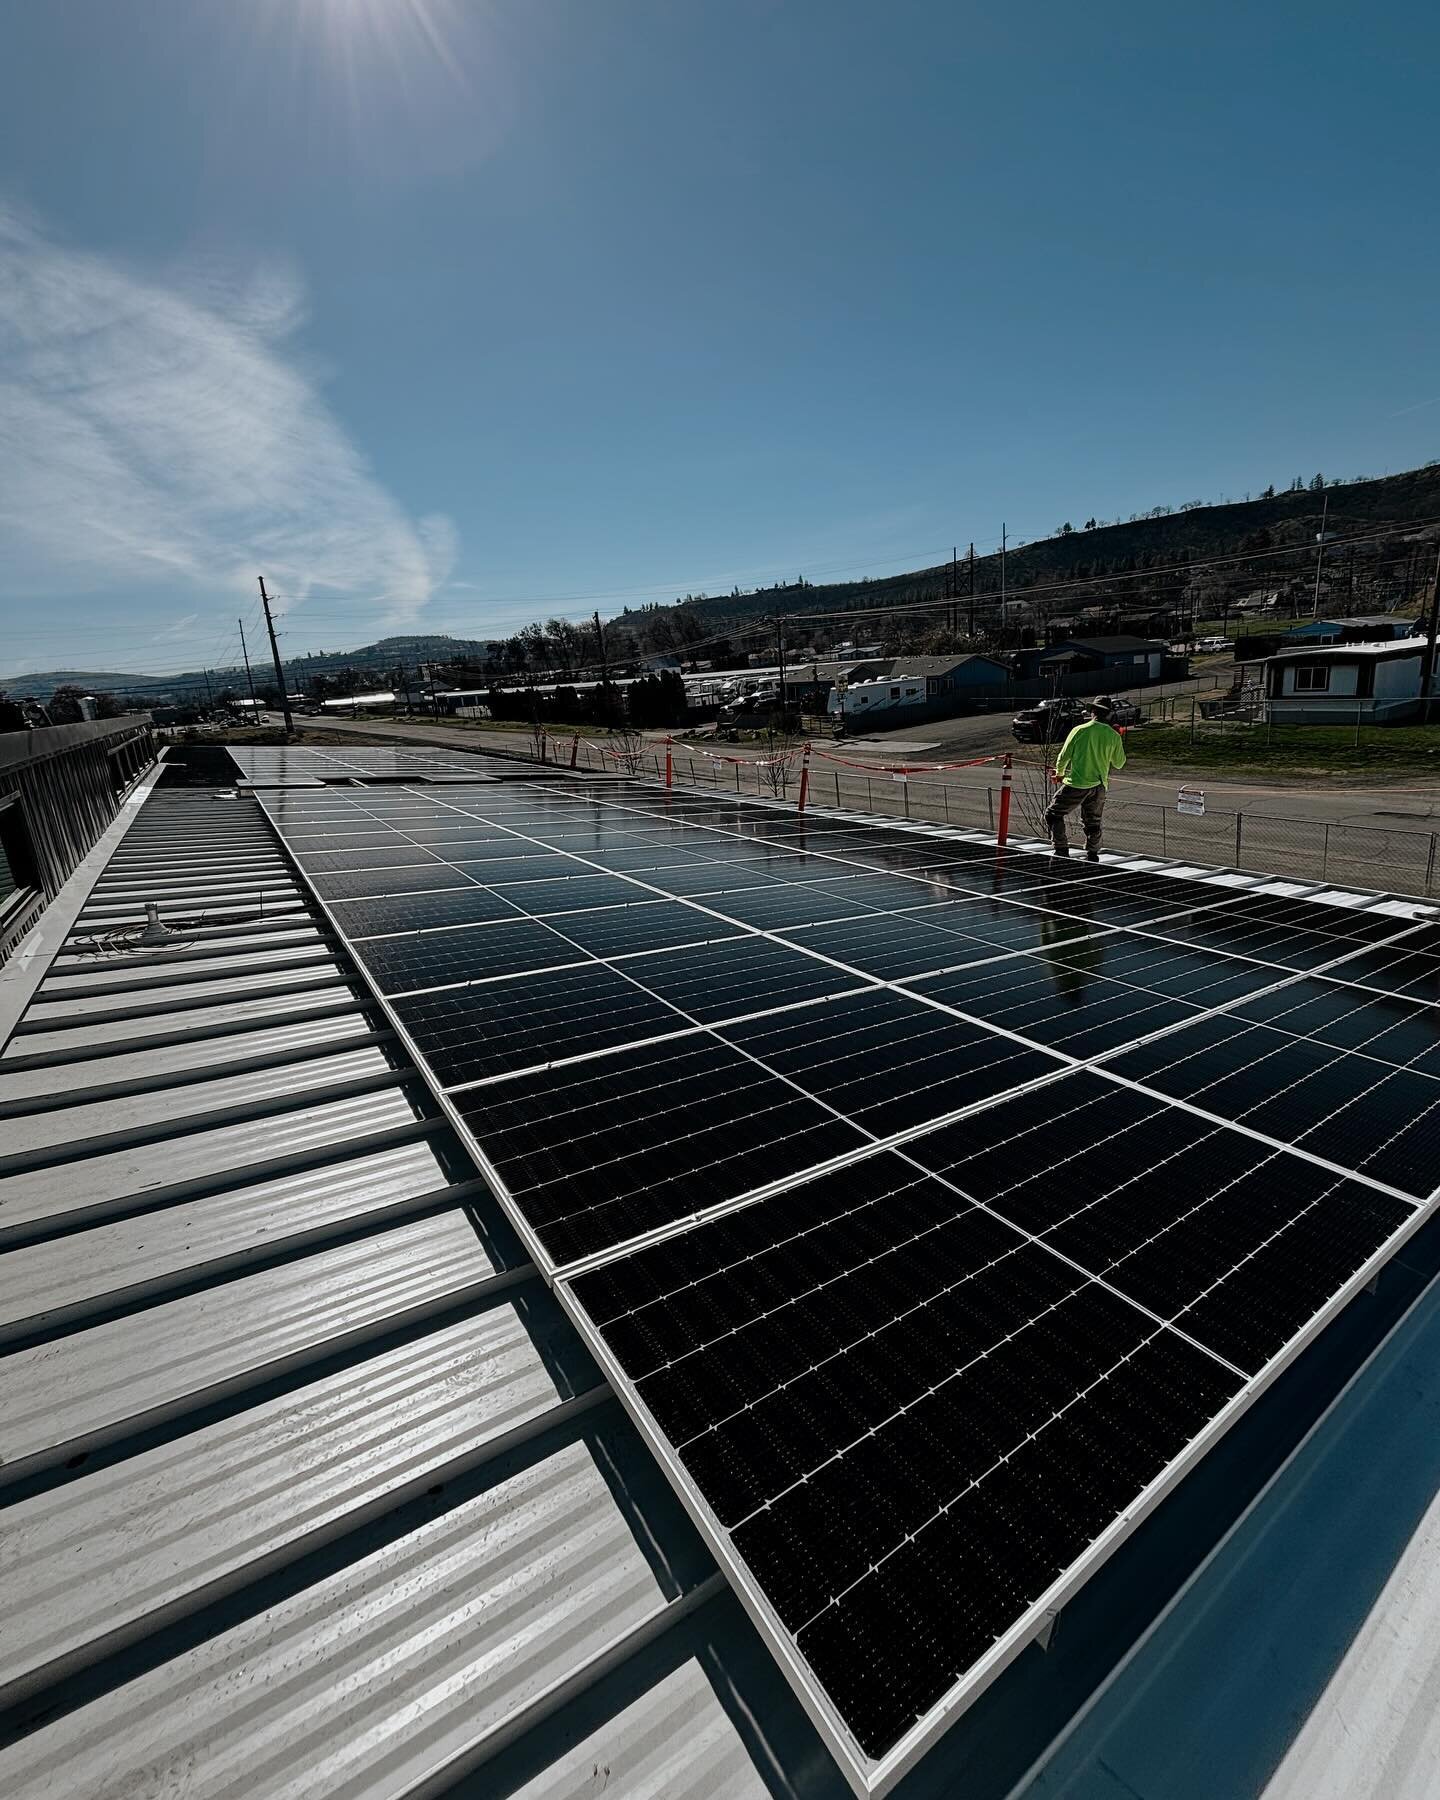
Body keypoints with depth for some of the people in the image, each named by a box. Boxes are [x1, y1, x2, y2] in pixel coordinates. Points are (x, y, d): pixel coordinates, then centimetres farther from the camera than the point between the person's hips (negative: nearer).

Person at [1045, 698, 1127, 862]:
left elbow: (1063, 757, -1)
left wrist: (1059, 773, 19)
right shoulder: (1114, 736, 2)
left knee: (1052, 814, 7)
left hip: (1077, 784, -4)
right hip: (1099, 787, 4)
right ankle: (1092, 856, 24)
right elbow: (1119, 764, 13)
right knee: (1093, 823, 18)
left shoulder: (1080, 730, -7)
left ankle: (1061, 850, -2)